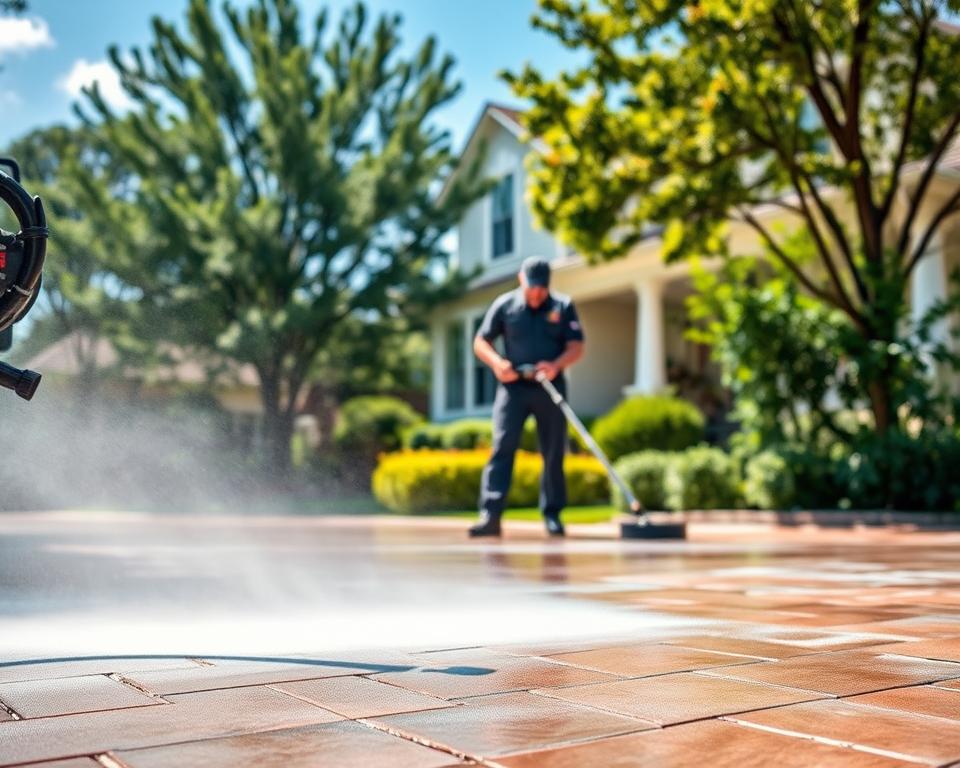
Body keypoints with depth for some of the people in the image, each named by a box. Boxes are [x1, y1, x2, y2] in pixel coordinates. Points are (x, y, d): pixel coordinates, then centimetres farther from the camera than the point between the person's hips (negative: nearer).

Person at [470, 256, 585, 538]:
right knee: (502, 446, -12)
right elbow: (480, 342, 7)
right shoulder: (504, 304, 4)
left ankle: (552, 514, 16)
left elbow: (577, 347, -1)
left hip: (550, 387, 1)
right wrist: (497, 362, -14)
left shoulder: (563, 306, 4)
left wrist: (556, 365, -21)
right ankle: (490, 514, -16)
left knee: (554, 452, 4)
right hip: (513, 386, -1)